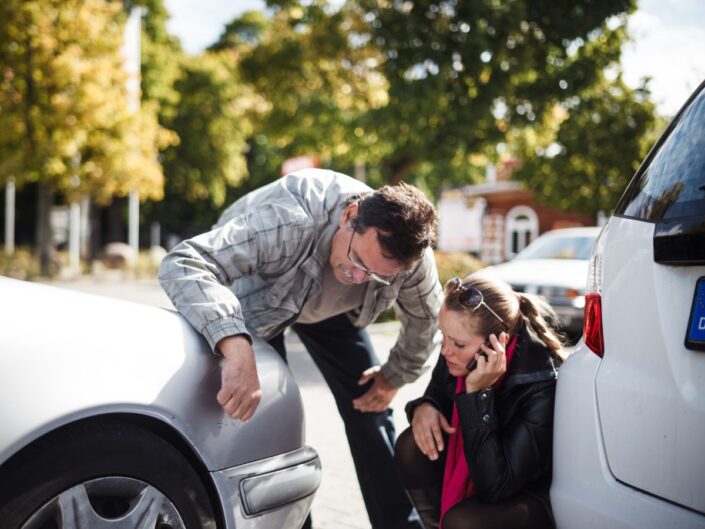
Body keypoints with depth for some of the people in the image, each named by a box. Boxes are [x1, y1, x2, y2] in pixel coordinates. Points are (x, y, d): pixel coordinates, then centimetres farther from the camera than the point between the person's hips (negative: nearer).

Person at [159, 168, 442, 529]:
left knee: (369, 407, -1)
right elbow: (182, 264, -53)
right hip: (255, 299, -3)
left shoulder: (412, 256, -28)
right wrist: (237, 349, -65)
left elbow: (425, 317, -5)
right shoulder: (290, 221, -45)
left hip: (329, 306, 4)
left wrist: (394, 377, 0)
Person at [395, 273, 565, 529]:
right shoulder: (459, 357, -16)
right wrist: (424, 408, -18)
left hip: (536, 495, -6)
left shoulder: (541, 387, -32)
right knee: (412, 447, -15)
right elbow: (438, 393, 6)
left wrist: (478, 393, -38)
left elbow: (493, 487, -34)